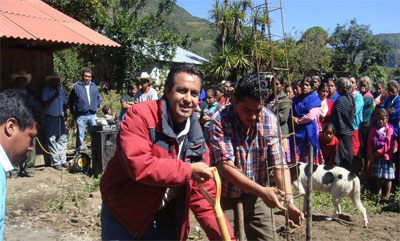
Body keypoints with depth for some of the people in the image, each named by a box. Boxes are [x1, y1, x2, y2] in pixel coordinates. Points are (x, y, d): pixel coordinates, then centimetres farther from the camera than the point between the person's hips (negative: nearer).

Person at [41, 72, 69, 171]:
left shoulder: (61, 90, 14)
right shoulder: (46, 90, -4)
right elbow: (44, 105, -13)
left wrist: (65, 113, 5)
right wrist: (54, 97, -21)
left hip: (60, 118, 5)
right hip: (51, 118, -5)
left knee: (62, 139, 5)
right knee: (52, 140, -2)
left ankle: (63, 160, 13)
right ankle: (56, 162, 2)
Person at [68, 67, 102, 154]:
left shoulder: (93, 86, 9)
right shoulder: (76, 86, -4)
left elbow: (99, 98, 23)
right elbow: (71, 101, 2)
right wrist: (74, 113, 1)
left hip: (92, 115, 4)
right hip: (81, 116, -4)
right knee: (80, 136, 0)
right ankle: (78, 152, 11)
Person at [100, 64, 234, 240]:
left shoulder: (196, 137, -2)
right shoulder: (139, 116, -19)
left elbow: (202, 195, -1)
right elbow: (138, 165, -33)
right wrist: (188, 170, -26)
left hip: (165, 218, 5)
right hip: (123, 215, -5)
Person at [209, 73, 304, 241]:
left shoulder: (270, 120, -10)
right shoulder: (220, 121, -21)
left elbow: (279, 163, -12)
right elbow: (226, 166, -27)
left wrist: (289, 201, -24)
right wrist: (262, 191, -36)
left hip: (256, 195, 3)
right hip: (226, 196, -3)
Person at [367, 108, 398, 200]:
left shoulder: (390, 130, -8)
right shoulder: (373, 130, 4)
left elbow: (392, 144, -11)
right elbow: (370, 143, 6)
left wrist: (379, 152, -11)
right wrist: (372, 154, -6)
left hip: (386, 156, -4)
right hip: (376, 157, 4)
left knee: (388, 177, 2)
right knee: (378, 176, 14)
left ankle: (387, 195, 11)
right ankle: (379, 192, 27)